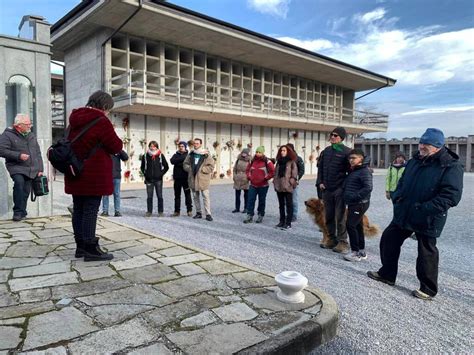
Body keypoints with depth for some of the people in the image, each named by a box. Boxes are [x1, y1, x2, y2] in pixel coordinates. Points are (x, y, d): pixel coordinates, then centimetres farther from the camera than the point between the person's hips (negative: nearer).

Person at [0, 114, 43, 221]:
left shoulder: (31, 135, 15)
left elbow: (38, 153, 16)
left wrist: (40, 169, 9)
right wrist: (18, 155, -17)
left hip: (32, 169, 5)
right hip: (16, 167, -5)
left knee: (26, 191, 3)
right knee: (19, 182, -27)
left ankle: (22, 212, 17)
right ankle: (18, 212, -17)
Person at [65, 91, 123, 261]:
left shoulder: (75, 119, 13)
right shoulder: (101, 121, -13)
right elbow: (116, 147, -11)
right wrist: (113, 136, 7)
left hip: (75, 173, 8)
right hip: (93, 176, -8)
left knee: (78, 210, 12)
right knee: (91, 210, -5)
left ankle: (80, 246, 21)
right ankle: (90, 249, 0)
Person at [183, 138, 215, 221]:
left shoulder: (206, 154, -6)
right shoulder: (191, 154, 9)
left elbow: (211, 166, -9)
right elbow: (185, 164, 14)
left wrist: (201, 169, -14)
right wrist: (190, 169, -4)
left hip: (203, 179, -5)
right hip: (193, 179, 5)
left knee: (206, 197, -5)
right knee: (196, 197, 12)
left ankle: (208, 214, 0)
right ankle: (198, 212, 24)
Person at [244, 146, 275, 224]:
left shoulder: (267, 162, -6)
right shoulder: (252, 161, 7)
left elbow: (272, 172, -8)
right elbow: (247, 170, 18)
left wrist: (266, 178, -10)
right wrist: (249, 177, 5)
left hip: (263, 185, -3)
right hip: (252, 185, 3)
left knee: (262, 201, 7)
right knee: (250, 200, -2)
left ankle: (260, 216, 20)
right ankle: (249, 216, 4)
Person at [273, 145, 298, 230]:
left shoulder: (292, 162, -4)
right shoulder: (279, 161, 15)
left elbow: (294, 173, -7)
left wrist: (291, 182, -12)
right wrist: (275, 182, 9)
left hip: (288, 187, -6)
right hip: (279, 186, 7)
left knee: (289, 205, 0)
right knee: (281, 204, 13)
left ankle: (288, 223, 2)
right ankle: (282, 221, 23)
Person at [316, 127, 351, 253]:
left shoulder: (346, 152, -7)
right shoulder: (326, 151, 12)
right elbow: (320, 167, 17)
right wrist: (320, 182, 6)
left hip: (339, 190, -6)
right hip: (326, 189, 6)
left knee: (340, 217, -2)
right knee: (329, 216, 12)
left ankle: (342, 242, 7)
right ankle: (332, 239, 24)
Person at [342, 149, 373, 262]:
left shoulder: (364, 171, -14)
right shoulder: (353, 171, 15)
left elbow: (368, 188, -24)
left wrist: (354, 196, -24)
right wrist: (348, 198, 12)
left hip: (360, 204, -10)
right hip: (353, 204, 10)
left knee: (350, 225, -12)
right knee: (358, 226, 14)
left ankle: (356, 253, -5)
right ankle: (362, 251, 23)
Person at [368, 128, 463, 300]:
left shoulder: (451, 166, -14)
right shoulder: (415, 161, 7)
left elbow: (451, 196, -22)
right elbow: (402, 182, 19)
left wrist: (424, 208, -26)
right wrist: (397, 196, 0)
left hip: (428, 220, -7)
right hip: (404, 214, 7)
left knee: (426, 253, 6)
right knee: (388, 239, 13)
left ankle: (428, 289, 25)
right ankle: (387, 274, 31)